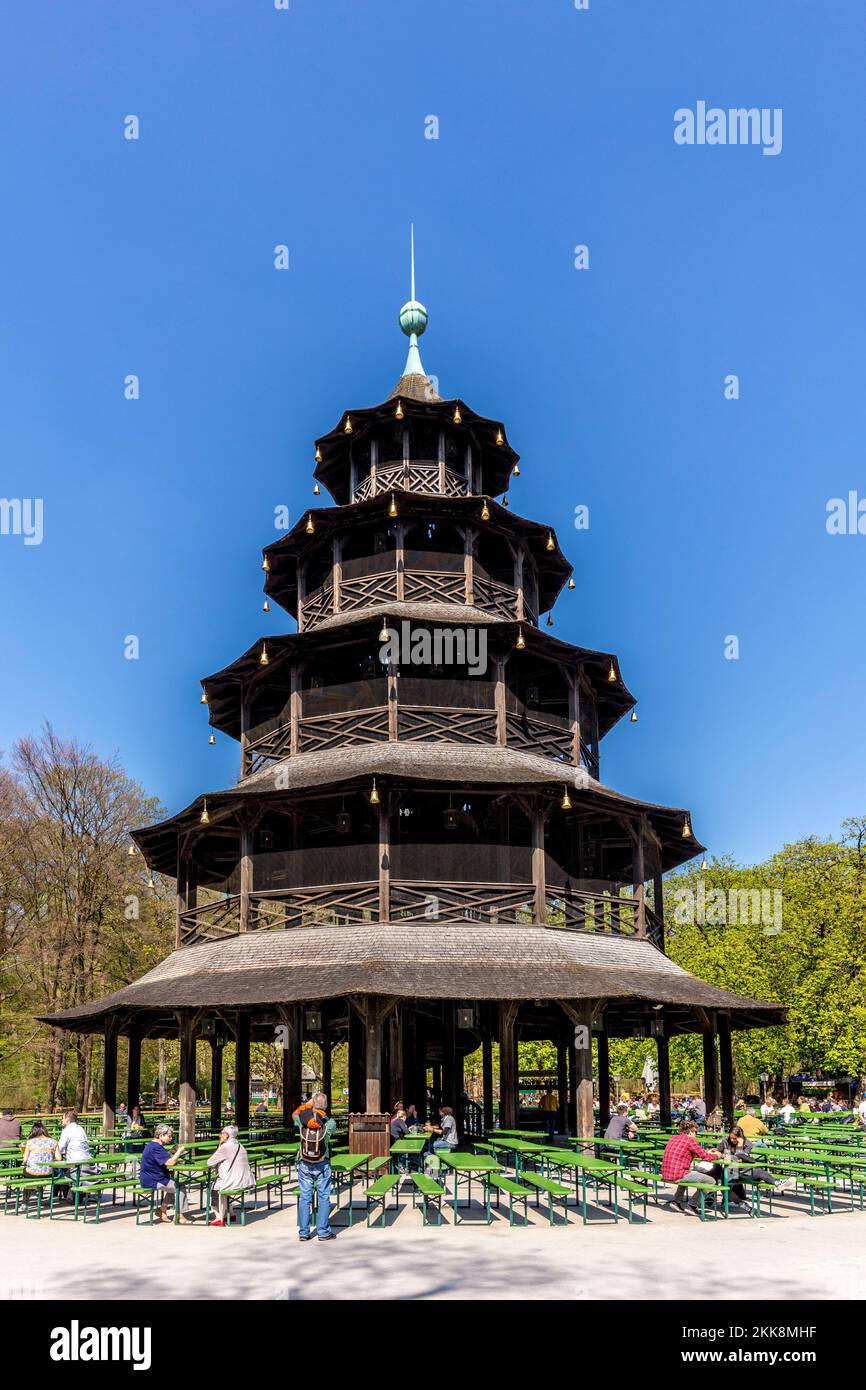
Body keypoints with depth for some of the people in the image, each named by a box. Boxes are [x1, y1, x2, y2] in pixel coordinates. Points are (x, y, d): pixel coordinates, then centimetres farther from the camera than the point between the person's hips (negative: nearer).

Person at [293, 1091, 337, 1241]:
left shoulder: (303, 1120, -10)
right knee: (323, 1198, 7)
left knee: (304, 1197, 9)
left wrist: (307, 1103, 20)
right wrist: (323, 1114, 20)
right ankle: (323, 1232, 9)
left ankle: (303, 1232, 12)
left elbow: (295, 1114, 14)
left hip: (304, 1165, 2)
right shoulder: (329, 1123, -13)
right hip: (322, 1166, -2)